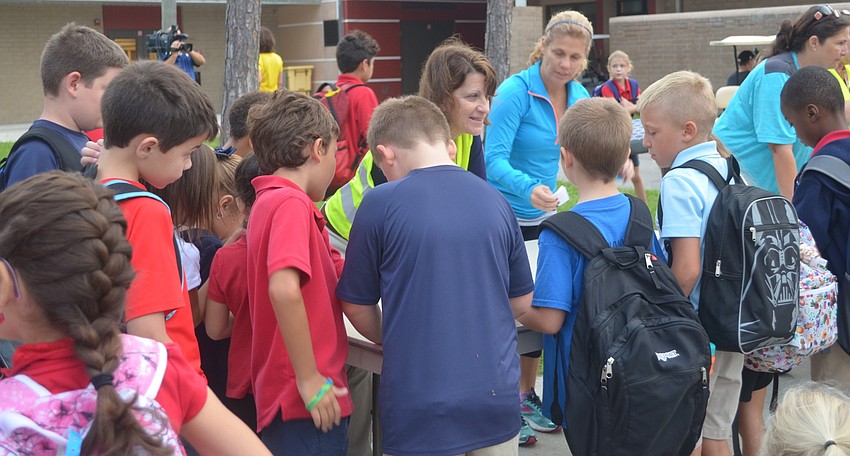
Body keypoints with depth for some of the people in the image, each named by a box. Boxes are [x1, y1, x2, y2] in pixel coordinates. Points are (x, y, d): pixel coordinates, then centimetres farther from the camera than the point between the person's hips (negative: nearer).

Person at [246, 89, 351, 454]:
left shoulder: (270, 201, 13)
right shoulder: (292, 203, -16)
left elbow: (334, 277, 18)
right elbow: (284, 289, -29)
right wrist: (309, 378, -23)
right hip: (309, 407, -9)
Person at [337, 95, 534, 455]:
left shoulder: (380, 203, -8)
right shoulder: (495, 201, 2)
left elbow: (357, 307, 2)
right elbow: (521, 301, 12)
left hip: (420, 409, -3)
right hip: (498, 397, 3)